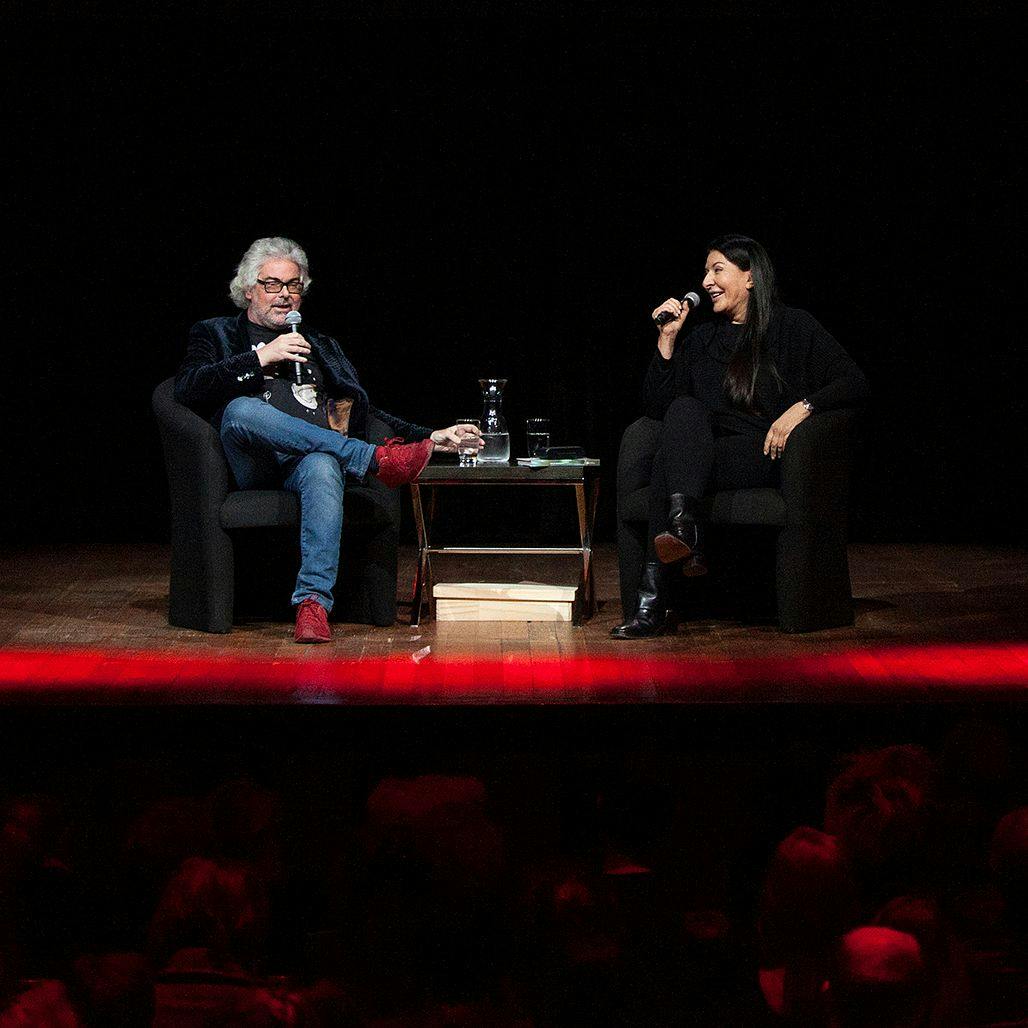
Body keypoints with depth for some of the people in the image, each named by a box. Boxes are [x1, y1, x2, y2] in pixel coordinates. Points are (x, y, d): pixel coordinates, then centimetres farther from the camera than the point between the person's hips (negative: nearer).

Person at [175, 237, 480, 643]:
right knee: (242, 409, -37)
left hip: (316, 455, 2)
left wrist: (430, 438, 17)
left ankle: (313, 602, -48)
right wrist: (261, 358, -4)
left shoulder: (320, 345, 33)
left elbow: (364, 412, 30)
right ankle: (376, 459, -35)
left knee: (322, 468, -38)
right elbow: (187, 389, 2)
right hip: (253, 468, -1)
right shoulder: (216, 334, 22)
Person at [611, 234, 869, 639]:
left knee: (670, 460, -32)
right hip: (705, 457, 4)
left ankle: (653, 597, -45)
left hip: (767, 455, -4)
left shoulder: (793, 326, 8)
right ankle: (685, 525, -52)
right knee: (684, 408, -31)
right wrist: (667, 339, 7)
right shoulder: (702, 338, 22)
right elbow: (657, 406, 14)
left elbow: (854, 382, 0)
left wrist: (802, 407, -15)